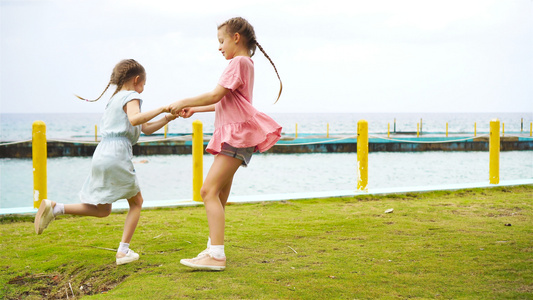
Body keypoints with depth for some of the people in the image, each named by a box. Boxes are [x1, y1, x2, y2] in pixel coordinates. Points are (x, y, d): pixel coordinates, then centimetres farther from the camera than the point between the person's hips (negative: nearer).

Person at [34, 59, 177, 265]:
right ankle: (124, 251, 3)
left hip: (101, 154, 8)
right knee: (136, 202, 10)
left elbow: (146, 129, 26)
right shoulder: (131, 96, -1)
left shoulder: (115, 98, 26)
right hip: (117, 154, -8)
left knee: (102, 210, 13)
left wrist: (167, 118, 19)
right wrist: (161, 109, -18)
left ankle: (54, 208, -2)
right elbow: (134, 119, -25)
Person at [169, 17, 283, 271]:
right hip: (231, 135, 11)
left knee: (209, 190, -18)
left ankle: (216, 255, -21)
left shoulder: (239, 62, -10)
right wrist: (195, 109, 21)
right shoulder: (245, 63, 21)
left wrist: (184, 102, -5)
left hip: (237, 135, -11)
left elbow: (215, 95, -16)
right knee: (219, 194, 14)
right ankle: (214, 249, 22)